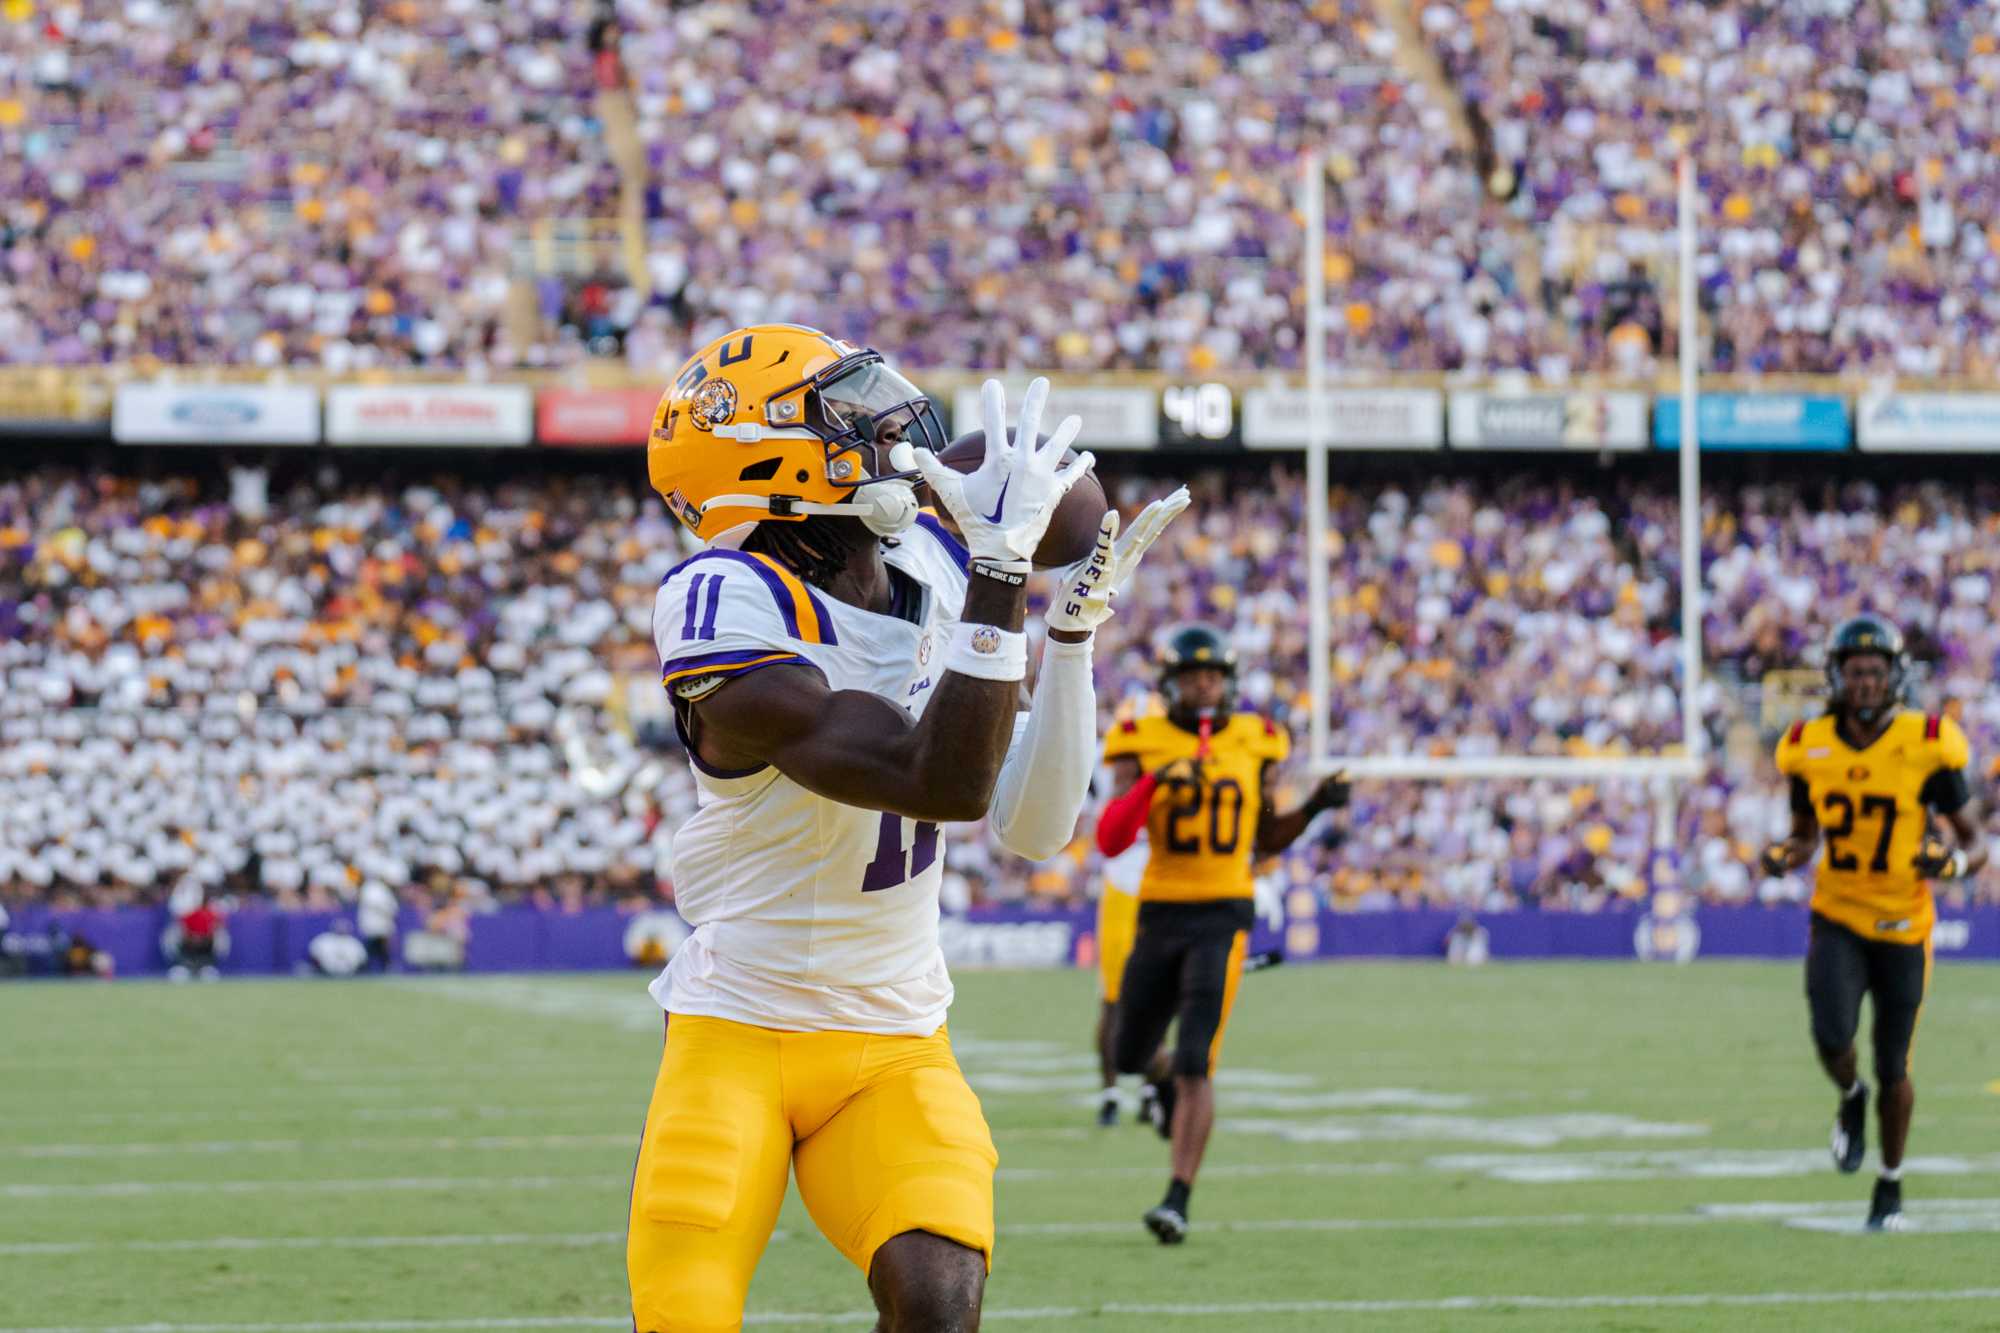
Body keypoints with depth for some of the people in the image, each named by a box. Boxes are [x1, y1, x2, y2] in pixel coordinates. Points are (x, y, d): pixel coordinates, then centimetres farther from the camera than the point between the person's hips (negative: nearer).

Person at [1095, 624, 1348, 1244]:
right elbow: (1110, 840, -11)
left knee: (1194, 1065, -12)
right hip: (1160, 913, 2)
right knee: (1130, 1055, 12)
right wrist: (1152, 783, -24)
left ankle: (1178, 1201, -12)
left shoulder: (1254, 744, 5)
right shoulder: (1142, 744, -1)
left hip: (1224, 915, -2)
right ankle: (1166, 1082, 49)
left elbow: (1265, 840, 16)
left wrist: (1312, 808, 0)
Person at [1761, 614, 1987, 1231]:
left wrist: (1954, 862, -26)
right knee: (1832, 1037, -21)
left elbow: (1976, 842, -4)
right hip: (1837, 919, 1)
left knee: (1893, 1069, 5)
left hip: (1902, 927, -1)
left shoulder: (1927, 747, -12)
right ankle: (1851, 1098, 16)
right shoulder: (1811, 748, -3)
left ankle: (1891, 1185, 28)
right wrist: (1784, 856, -8)